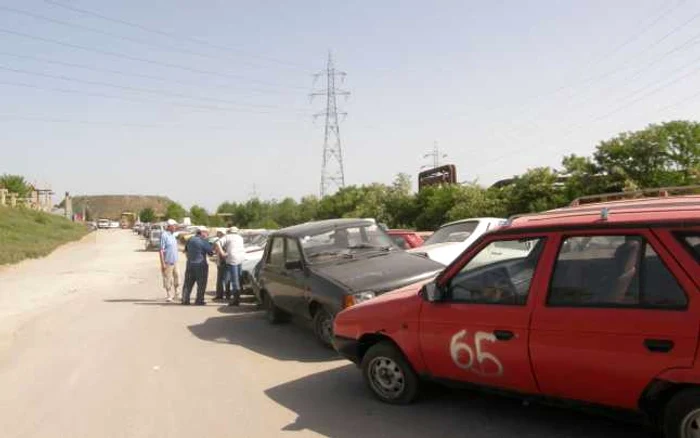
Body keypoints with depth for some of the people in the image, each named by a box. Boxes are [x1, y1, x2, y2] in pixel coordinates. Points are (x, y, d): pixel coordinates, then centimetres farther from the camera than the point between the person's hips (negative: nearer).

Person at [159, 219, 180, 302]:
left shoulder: (172, 235, 13)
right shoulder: (164, 235, -13)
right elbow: (161, 250, -16)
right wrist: (162, 263, -18)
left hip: (174, 261, 8)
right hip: (168, 262, -8)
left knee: (177, 277, 9)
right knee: (168, 278, 0)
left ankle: (175, 294, 21)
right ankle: (168, 296, 10)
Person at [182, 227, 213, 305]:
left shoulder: (190, 240, 8)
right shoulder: (203, 241, -13)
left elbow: (186, 250, 22)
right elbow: (210, 252, -11)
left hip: (190, 264, 6)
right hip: (200, 264, -6)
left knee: (188, 283, 13)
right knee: (201, 284, 3)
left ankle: (185, 299, 14)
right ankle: (199, 300, 4)